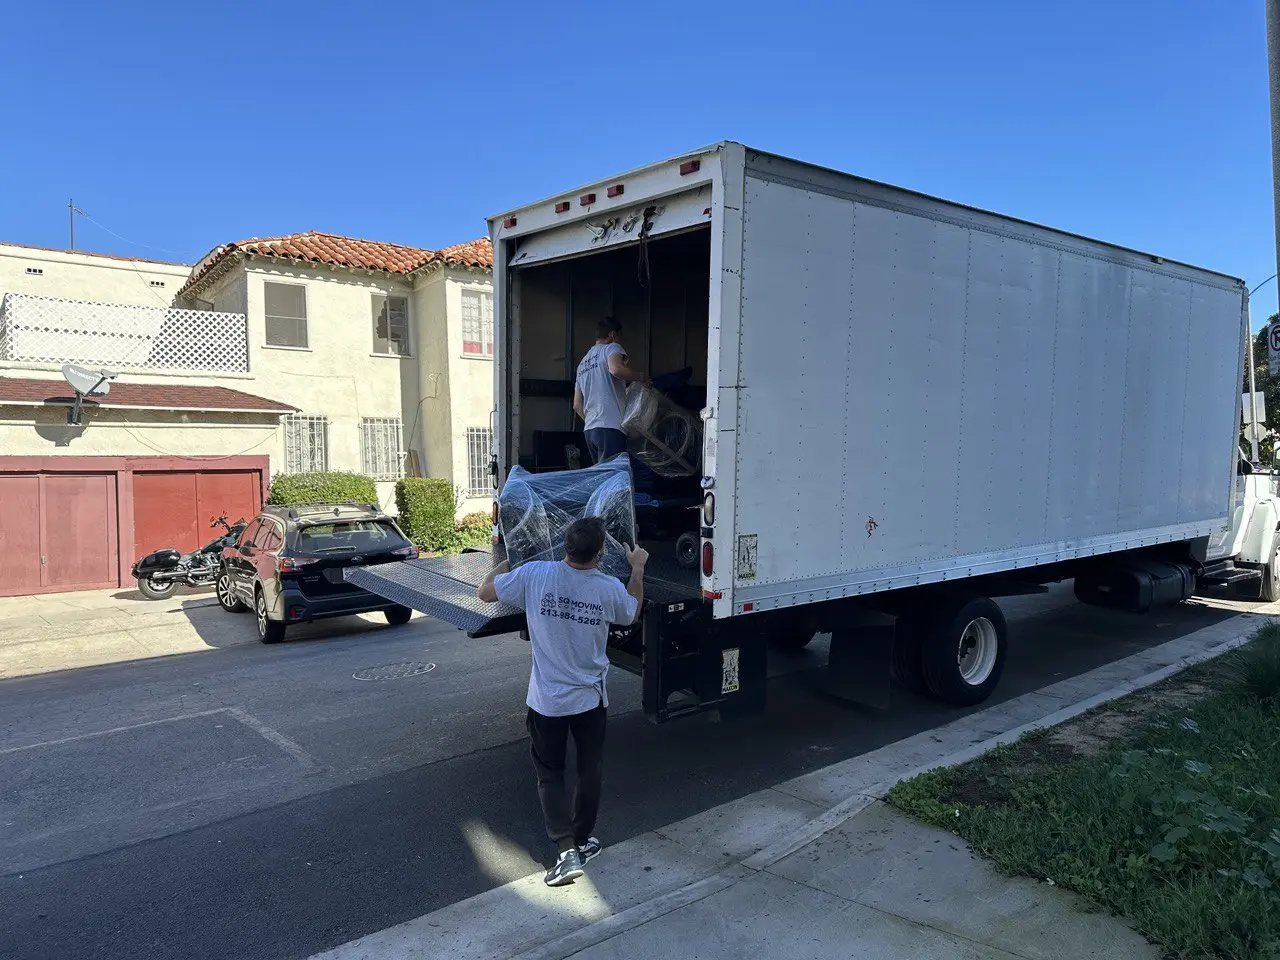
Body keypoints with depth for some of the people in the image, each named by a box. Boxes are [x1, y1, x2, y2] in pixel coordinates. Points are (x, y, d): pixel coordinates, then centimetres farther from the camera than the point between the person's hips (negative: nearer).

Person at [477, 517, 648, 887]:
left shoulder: (534, 574, -19)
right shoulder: (610, 589, -15)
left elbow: (485, 592, -3)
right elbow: (632, 612, 9)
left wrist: (506, 562, 14)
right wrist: (638, 569, 21)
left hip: (546, 700, -1)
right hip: (590, 699, 1)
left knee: (549, 774, 13)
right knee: (590, 772, 20)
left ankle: (566, 851, 3)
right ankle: (582, 841, 33)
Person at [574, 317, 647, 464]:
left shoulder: (583, 363, 26)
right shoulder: (612, 348, 4)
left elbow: (577, 405, 23)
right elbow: (616, 369, -21)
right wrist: (640, 377, -5)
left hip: (589, 430, 8)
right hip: (610, 427, -8)